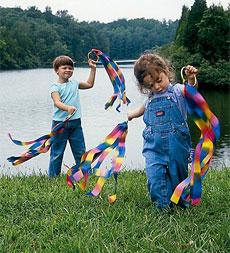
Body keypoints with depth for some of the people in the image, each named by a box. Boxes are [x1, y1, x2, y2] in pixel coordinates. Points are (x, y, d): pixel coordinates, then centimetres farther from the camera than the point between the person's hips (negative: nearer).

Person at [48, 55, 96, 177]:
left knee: (80, 151, 11)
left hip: (75, 122, 5)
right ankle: (53, 176, 15)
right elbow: (57, 102, -24)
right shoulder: (55, 87, -8)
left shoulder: (74, 84, 10)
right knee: (57, 152, 4)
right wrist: (68, 108, -43)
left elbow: (89, 84, 26)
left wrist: (93, 69, 22)